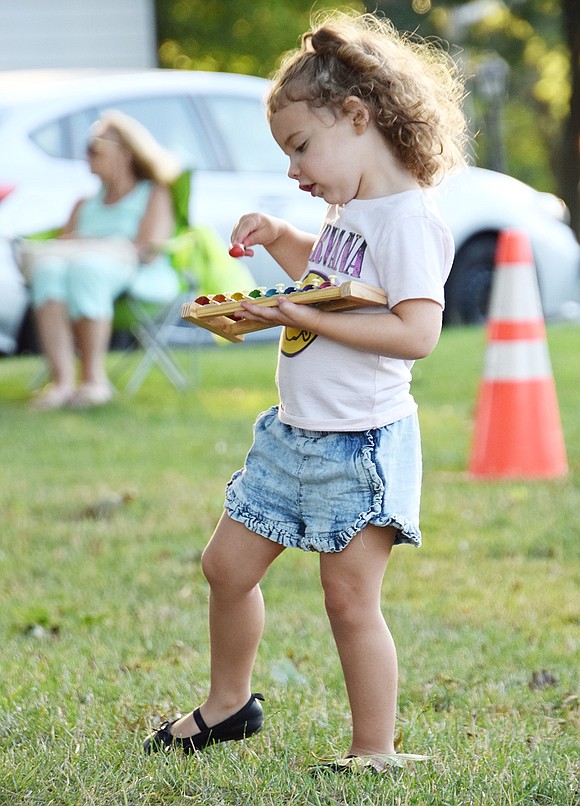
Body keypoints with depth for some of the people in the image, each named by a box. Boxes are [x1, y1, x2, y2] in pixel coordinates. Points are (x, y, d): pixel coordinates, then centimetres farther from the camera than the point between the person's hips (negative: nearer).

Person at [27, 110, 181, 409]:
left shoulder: (154, 194, 15)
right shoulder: (85, 205, 32)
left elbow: (147, 249, -2)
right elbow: (62, 244, 18)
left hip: (142, 279, -5)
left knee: (86, 267, -38)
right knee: (48, 266, -32)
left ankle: (94, 379, -34)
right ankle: (62, 381, -44)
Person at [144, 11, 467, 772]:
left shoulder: (407, 219, -18)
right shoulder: (351, 211, 12)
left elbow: (417, 332, -27)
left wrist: (308, 318, -26)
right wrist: (282, 240, 14)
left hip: (360, 445, -10)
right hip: (295, 435, 10)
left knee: (351, 600, -5)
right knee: (228, 564, 16)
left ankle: (375, 752, 7)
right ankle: (228, 702, 35)